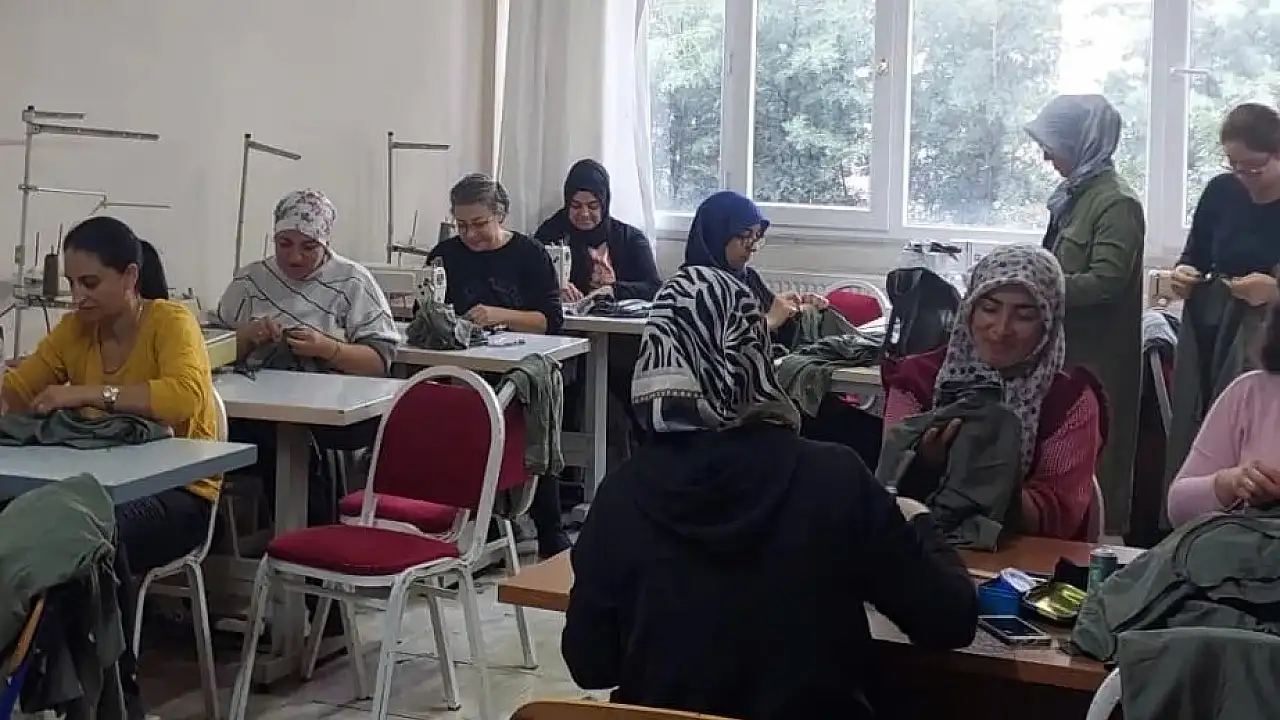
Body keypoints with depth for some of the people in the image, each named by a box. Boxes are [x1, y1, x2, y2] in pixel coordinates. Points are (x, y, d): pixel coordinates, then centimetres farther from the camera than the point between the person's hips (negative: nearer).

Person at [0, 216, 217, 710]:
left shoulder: (171, 322, -12)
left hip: (178, 493, -5)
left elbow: (186, 396, -31)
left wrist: (89, 393, -33)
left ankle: (116, 683, -17)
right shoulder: (73, 330, 7)